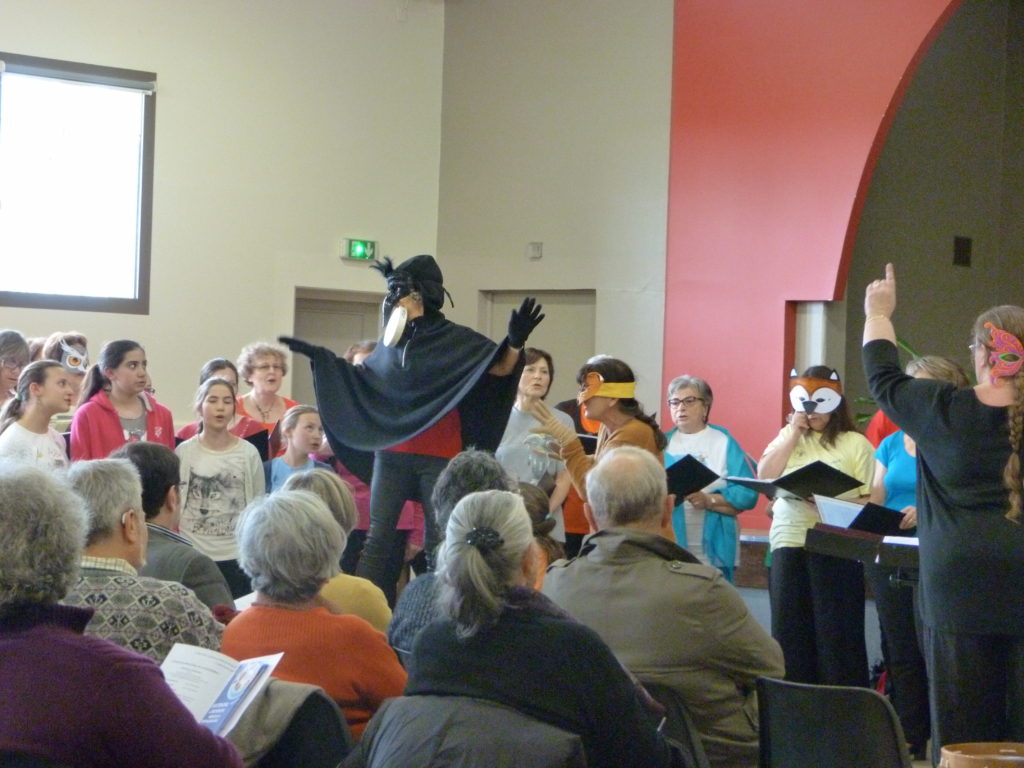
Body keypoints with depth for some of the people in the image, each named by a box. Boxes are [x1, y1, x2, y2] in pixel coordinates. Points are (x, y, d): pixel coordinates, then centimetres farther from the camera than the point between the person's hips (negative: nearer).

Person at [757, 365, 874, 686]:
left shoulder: (854, 443, 2)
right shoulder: (788, 436, 16)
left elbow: (869, 500, -4)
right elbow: (765, 476, 1)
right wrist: (794, 433, -1)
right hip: (789, 543, 4)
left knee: (836, 633, -4)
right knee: (789, 630, 6)